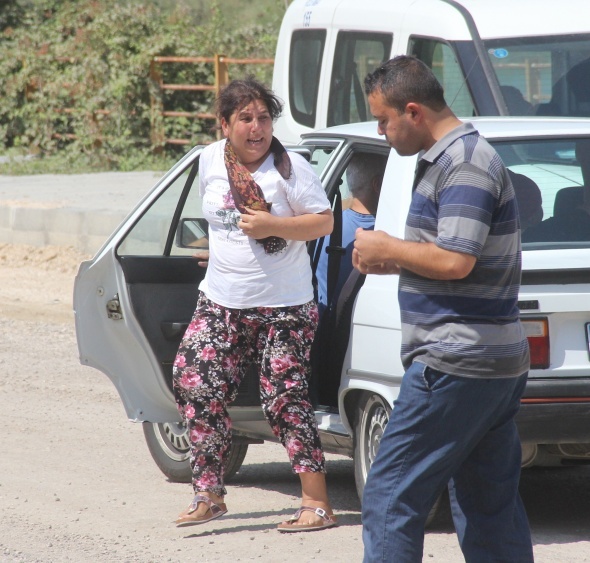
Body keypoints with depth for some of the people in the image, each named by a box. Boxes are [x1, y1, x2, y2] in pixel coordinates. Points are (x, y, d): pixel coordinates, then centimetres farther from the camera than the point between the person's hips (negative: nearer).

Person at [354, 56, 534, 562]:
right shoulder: (452, 159, 18)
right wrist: (393, 264, 11)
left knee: (391, 497, -8)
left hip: (455, 364, -11)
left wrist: (388, 248, -9)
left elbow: (455, 260, -23)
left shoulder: (464, 164, -14)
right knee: (492, 510, 10)